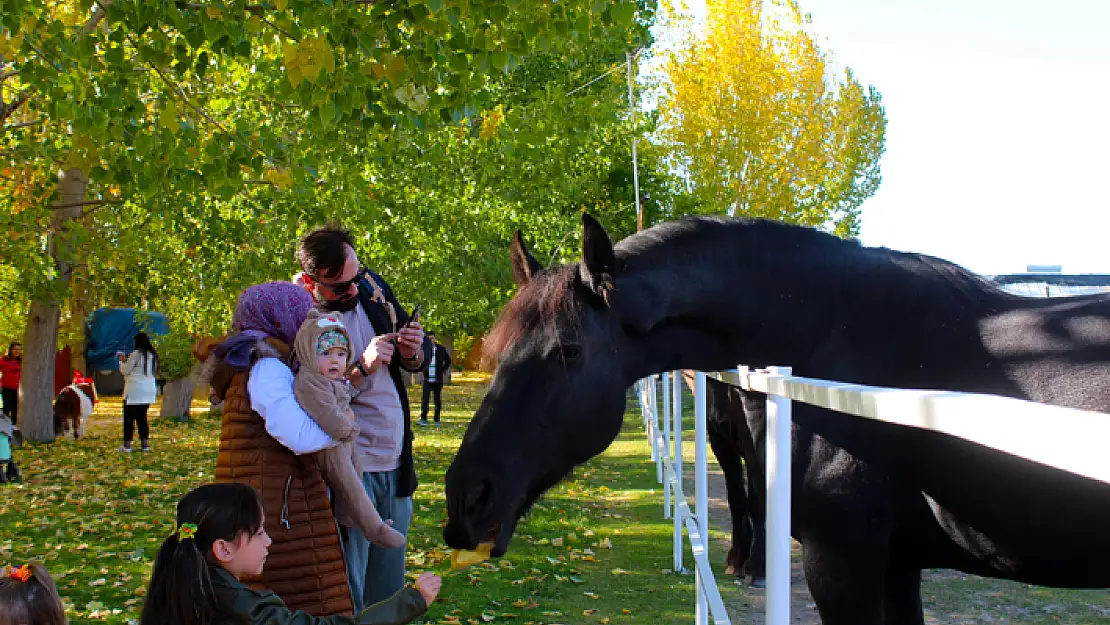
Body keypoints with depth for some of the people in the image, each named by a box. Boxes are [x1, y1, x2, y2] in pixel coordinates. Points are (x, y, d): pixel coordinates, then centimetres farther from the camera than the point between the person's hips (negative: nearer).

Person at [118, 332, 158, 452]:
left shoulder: (136, 354, -12)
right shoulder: (153, 355, 10)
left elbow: (125, 370, -6)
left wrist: (122, 360, 14)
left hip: (134, 390, -6)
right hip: (149, 390, 6)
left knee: (129, 417, 1)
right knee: (142, 416, 13)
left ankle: (127, 444, 1)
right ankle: (145, 443, 9)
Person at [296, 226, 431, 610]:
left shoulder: (372, 288, 3)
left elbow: (420, 360, 15)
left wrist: (412, 352, -7)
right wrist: (362, 369, -26)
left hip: (395, 466, 6)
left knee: (389, 592, 16)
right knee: (346, 597, -3)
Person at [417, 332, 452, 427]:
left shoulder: (441, 349, 2)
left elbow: (448, 360, 15)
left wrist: (443, 370, 5)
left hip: (438, 380, 1)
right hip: (427, 379, -1)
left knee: (438, 399, 6)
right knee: (424, 398, -12)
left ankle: (437, 419, 16)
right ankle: (423, 419, -11)